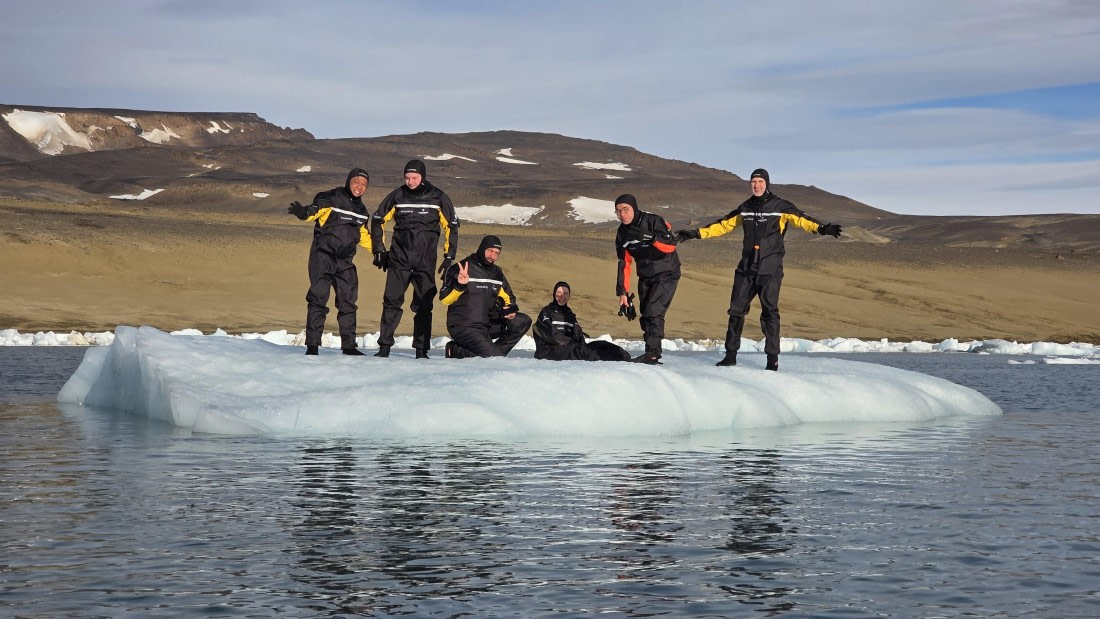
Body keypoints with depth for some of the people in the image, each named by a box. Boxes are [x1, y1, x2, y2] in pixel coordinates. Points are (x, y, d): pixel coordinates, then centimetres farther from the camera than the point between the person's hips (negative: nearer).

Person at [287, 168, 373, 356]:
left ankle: (348, 345, 18)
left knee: (348, 302, 9)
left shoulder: (361, 211, 14)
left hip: (345, 262, 7)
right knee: (318, 299, -10)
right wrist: (304, 212, -46)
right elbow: (316, 209, -25)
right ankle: (312, 345, -7)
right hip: (323, 257, -6)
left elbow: (363, 234, 28)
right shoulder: (332, 199, -7)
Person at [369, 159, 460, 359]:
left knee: (424, 305, 1)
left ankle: (421, 349, 7)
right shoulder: (397, 196, 2)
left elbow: (451, 226, 8)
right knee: (391, 302, -2)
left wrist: (449, 256, 4)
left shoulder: (438, 198, 0)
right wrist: (379, 250, 10)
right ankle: (384, 346, 3)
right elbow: (377, 220, 13)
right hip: (398, 259, 1)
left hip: (425, 262, -1)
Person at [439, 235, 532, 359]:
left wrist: (510, 309, -1)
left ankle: (495, 354, -5)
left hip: (488, 325, 7)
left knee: (523, 321, -6)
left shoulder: (497, 273, 11)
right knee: (494, 358, -23)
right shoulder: (460, 269, -10)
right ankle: (456, 351, -5)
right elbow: (445, 299, -17)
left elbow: (508, 297, 22)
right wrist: (459, 286, -35)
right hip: (463, 327, -7)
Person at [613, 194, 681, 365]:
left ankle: (653, 353, -18)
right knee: (646, 316, 6)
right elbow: (624, 264, 4)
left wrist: (650, 237, -41)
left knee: (653, 311, -19)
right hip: (645, 278, 7)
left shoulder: (653, 221, -19)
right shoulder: (622, 234, 0)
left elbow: (671, 246, -26)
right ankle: (651, 354, 14)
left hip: (666, 274, -7)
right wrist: (622, 292, 0)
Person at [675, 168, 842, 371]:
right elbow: (723, 225, 19)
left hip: (770, 270, -5)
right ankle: (731, 354, 16)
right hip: (746, 268, 5)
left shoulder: (780, 207, -3)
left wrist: (821, 228, -36)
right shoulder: (745, 208, 11)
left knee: (769, 312, -8)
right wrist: (697, 234, 18)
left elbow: (800, 219, -17)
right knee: (736, 309, 6)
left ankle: (773, 358, -2)